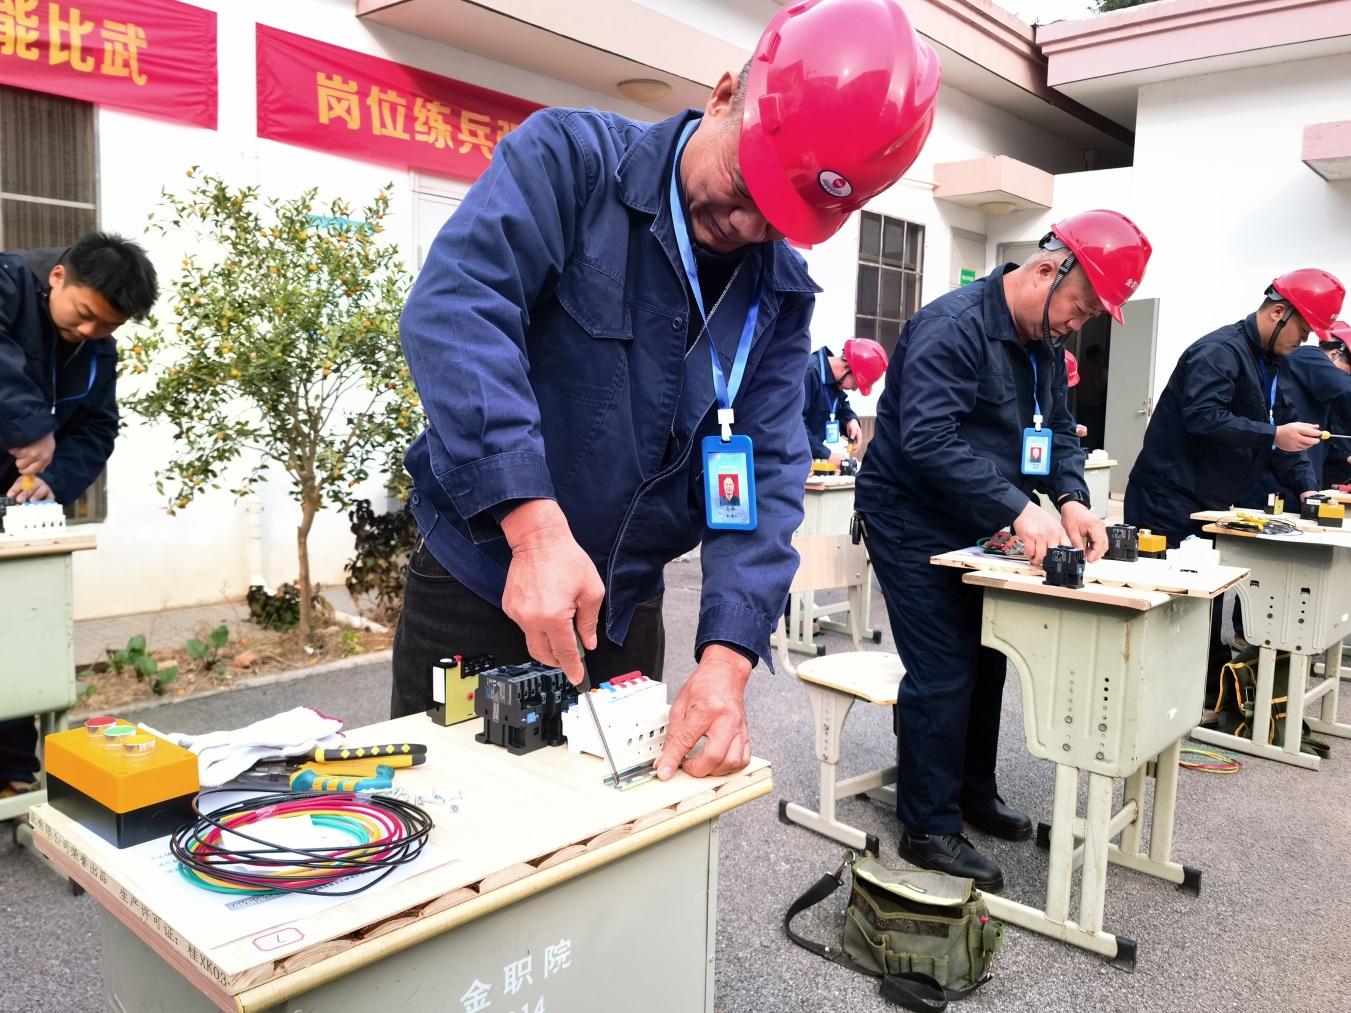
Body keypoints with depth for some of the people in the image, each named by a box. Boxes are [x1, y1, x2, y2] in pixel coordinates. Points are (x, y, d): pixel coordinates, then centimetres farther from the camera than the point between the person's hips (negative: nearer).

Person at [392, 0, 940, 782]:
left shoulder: (781, 296, 1)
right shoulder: (571, 159, -12)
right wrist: (537, 527, -38)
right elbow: (458, 309, -27)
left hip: (626, 609, 5)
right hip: (479, 583, -4)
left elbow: (765, 472, -7)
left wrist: (728, 658, -21)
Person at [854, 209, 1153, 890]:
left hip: (973, 528, 10)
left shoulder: (1043, 342, 8)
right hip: (911, 522, -9)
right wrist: (1018, 509, -36)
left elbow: (1057, 428, 10)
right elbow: (928, 442, -33)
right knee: (942, 675, -8)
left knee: (985, 661, 16)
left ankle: (973, 792, 34)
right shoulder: (952, 326, -23)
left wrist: (1070, 497, -10)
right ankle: (928, 829, 7)